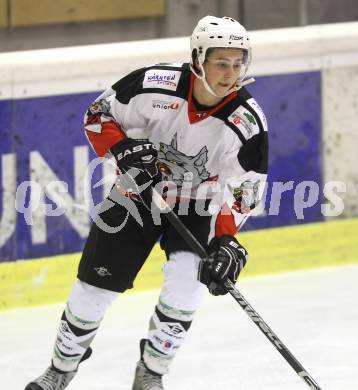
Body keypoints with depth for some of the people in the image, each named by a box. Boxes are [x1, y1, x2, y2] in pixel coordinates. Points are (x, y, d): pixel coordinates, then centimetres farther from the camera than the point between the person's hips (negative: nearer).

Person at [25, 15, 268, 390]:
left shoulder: (248, 122, -24)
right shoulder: (155, 84, -26)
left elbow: (242, 191, -17)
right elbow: (98, 115, -10)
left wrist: (226, 241, -29)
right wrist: (121, 149, -27)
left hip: (197, 207, 0)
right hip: (138, 193, 0)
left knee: (187, 280, -23)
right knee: (95, 285, 3)